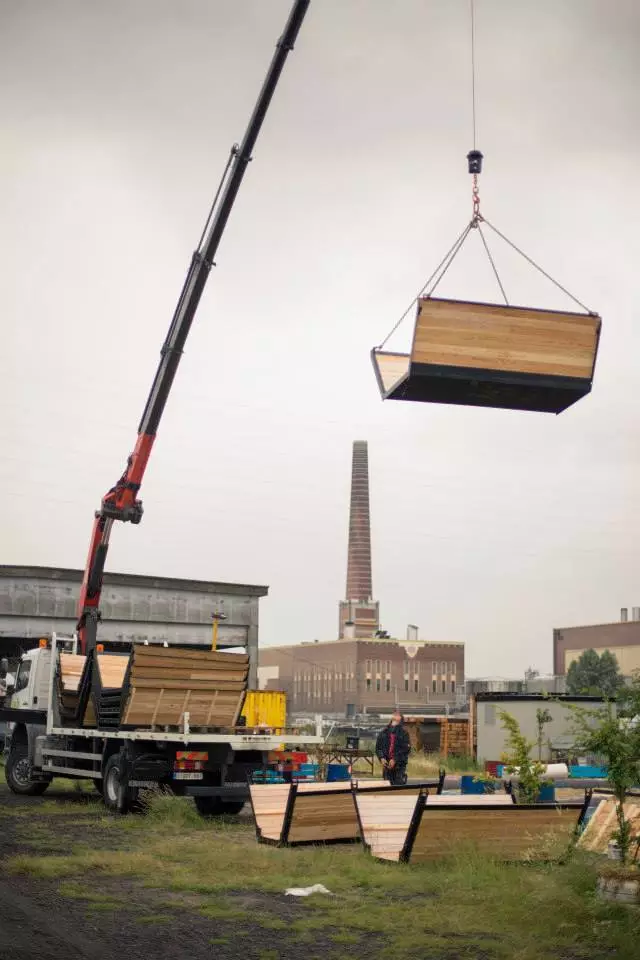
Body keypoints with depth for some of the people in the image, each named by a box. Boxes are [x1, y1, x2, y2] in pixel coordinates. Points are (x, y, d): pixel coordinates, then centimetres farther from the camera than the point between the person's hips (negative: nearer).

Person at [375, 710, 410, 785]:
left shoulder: (403, 733, -1)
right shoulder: (384, 732, 11)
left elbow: (406, 749, -8)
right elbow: (378, 747, 12)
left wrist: (395, 760, -15)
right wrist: (381, 758, -5)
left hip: (399, 765, -4)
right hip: (386, 765, 4)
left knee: (399, 786, -7)